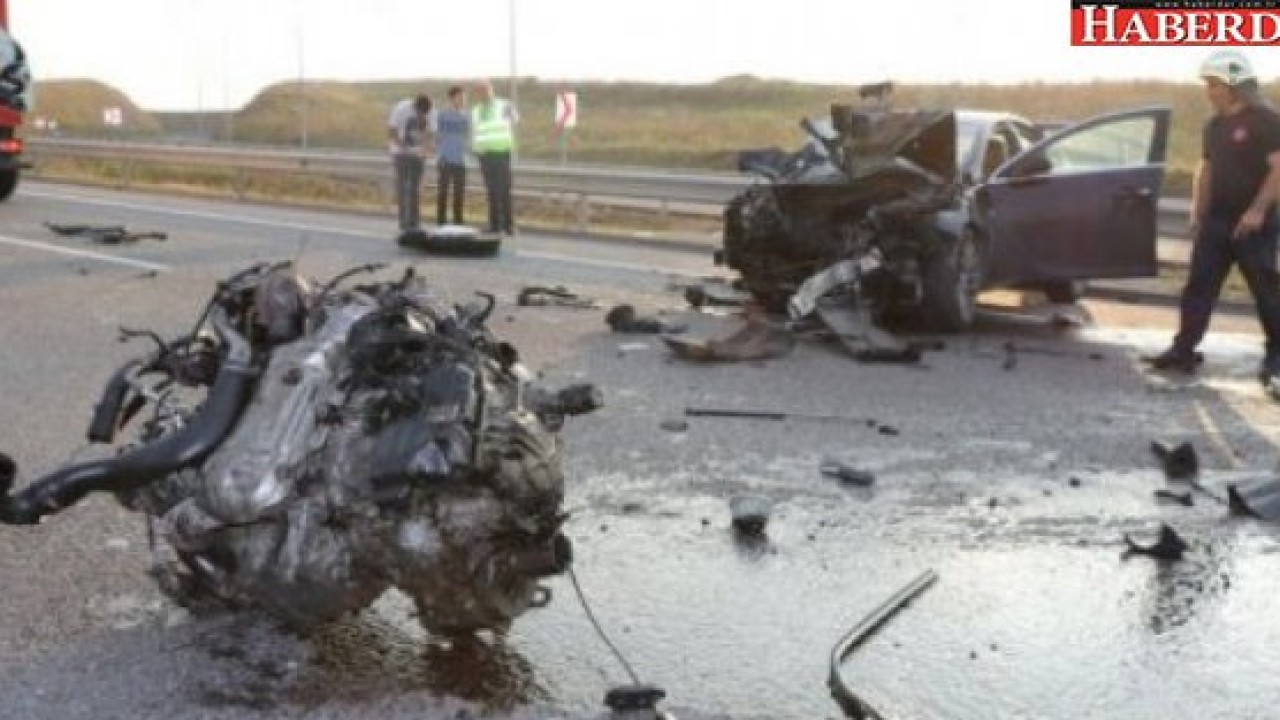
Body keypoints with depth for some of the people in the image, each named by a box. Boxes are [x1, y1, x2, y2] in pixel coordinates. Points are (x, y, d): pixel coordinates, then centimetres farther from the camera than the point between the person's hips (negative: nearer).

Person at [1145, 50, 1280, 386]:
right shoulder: (1215, 125, 12)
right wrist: (1197, 211, 12)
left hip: (1252, 223, -7)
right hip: (1215, 221, 7)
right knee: (1198, 287, 3)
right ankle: (1184, 350, 7)